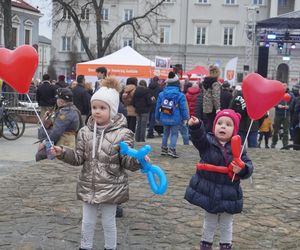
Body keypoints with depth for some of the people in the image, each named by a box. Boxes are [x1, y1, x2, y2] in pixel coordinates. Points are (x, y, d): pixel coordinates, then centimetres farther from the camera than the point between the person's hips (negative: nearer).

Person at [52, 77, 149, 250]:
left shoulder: (123, 134, -13)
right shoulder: (85, 132, -1)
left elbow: (127, 162, -14)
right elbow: (79, 158, 2)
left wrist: (138, 160, -34)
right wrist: (63, 153, -12)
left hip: (112, 188, -3)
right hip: (88, 186, 4)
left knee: (109, 222, 13)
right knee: (87, 222, 18)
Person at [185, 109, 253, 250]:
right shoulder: (207, 142, -8)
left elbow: (248, 167, -5)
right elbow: (199, 136, -30)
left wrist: (242, 169, -27)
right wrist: (195, 126, -51)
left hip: (228, 194, 1)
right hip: (207, 191, 0)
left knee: (226, 225, 16)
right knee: (209, 223, 18)